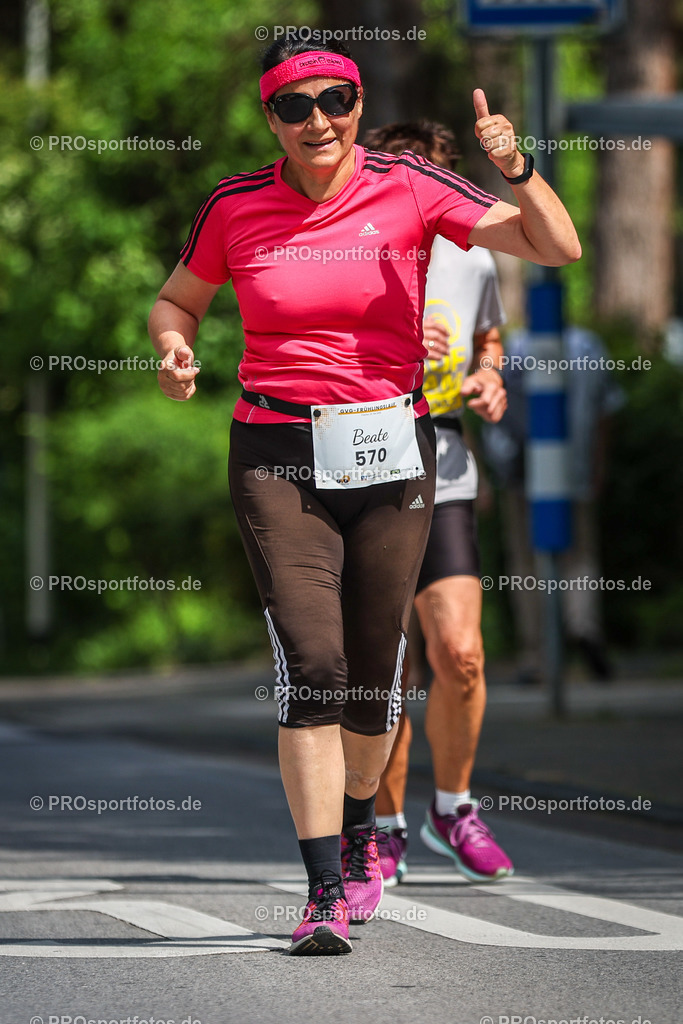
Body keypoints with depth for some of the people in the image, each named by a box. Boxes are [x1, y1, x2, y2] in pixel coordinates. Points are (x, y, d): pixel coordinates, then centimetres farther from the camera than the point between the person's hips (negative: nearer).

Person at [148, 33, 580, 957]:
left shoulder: (408, 190, -2)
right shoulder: (235, 207, 1)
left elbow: (557, 247, -7)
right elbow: (178, 300, 18)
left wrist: (518, 171, -25)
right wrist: (174, 348, -5)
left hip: (390, 449, 1)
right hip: (278, 455, -1)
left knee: (375, 669, 7)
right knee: (310, 663, -14)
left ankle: (359, 828, 37)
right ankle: (326, 891, -13)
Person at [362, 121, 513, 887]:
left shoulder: (471, 262, 6)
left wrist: (490, 384, 3)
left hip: (441, 477, 2)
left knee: (460, 653, -10)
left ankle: (452, 809, 12)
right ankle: (386, 828, 17)